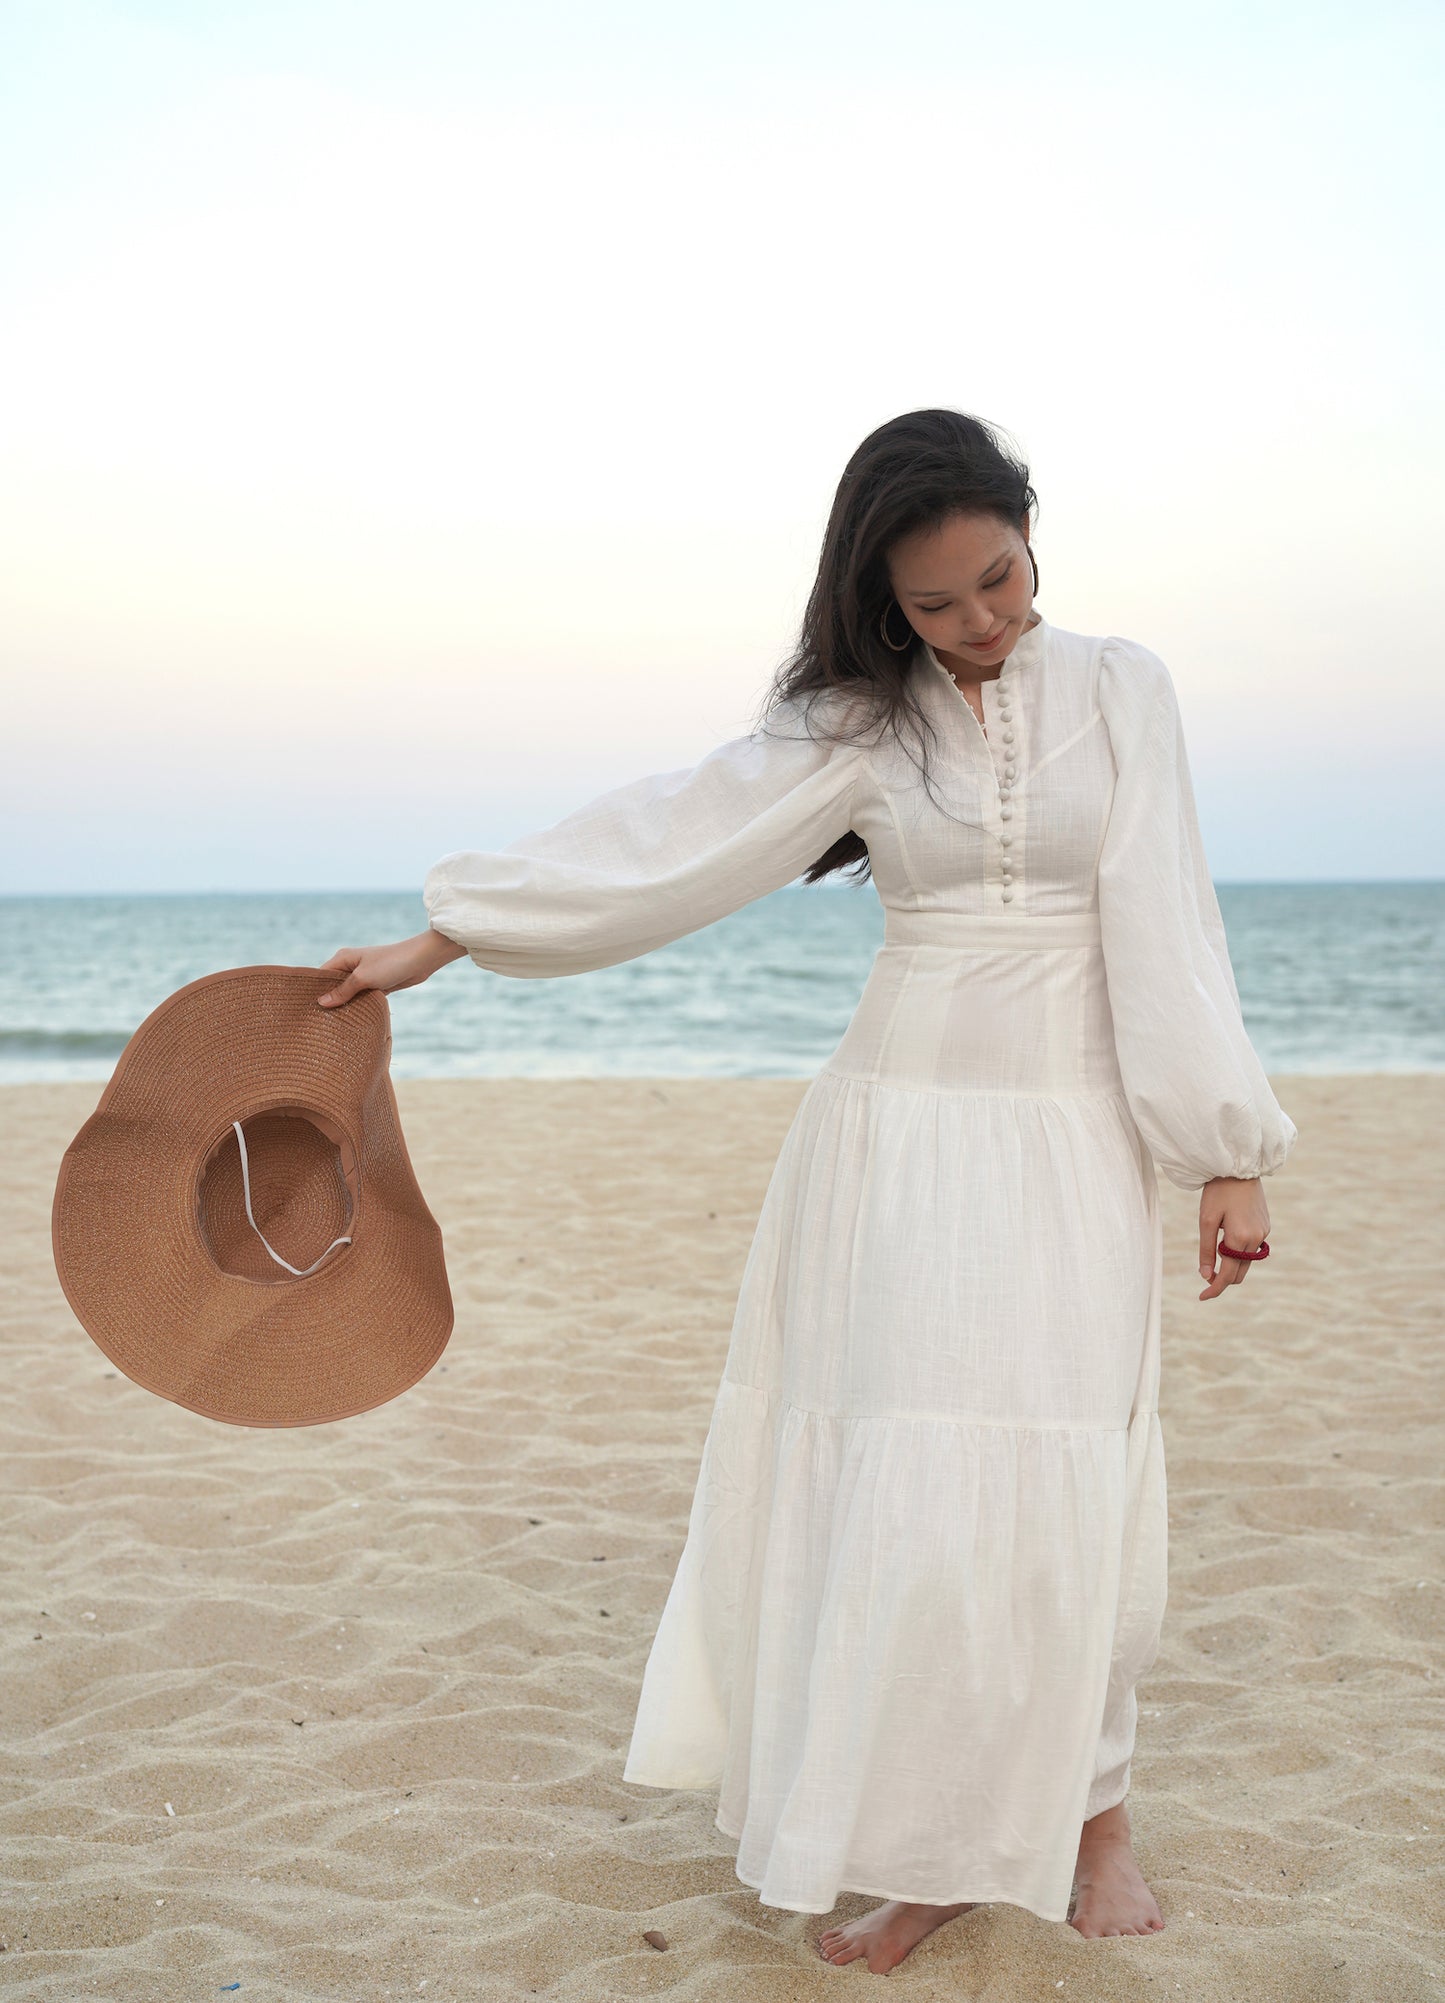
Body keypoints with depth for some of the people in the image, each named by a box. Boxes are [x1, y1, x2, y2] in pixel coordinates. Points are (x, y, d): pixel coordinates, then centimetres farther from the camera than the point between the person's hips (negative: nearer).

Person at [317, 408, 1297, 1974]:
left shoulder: (1119, 688, 2)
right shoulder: (857, 720, 4)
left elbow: (1165, 920, -2)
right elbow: (665, 841, 2)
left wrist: (1226, 1153, -6)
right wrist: (441, 937, 0)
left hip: (1078, 1136, 0)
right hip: (904, 1126, 1)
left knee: (1057, 1483, -1)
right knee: (905, 1481, -3)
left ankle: (1087, 1808, 22)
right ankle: (929, 1847, 11)